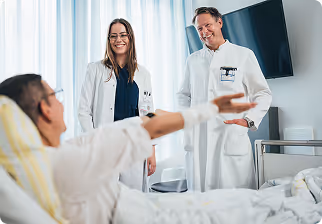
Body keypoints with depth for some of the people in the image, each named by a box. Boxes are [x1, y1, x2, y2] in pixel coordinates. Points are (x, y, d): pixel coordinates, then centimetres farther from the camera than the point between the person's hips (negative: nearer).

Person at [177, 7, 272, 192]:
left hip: (232, 138, -3)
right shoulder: (193, 60, 16)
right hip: (197, 140, 3)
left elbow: (263, 94, 7)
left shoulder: (243, 55, 6)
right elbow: (183, 94, 25)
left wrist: (249, 120, -7)